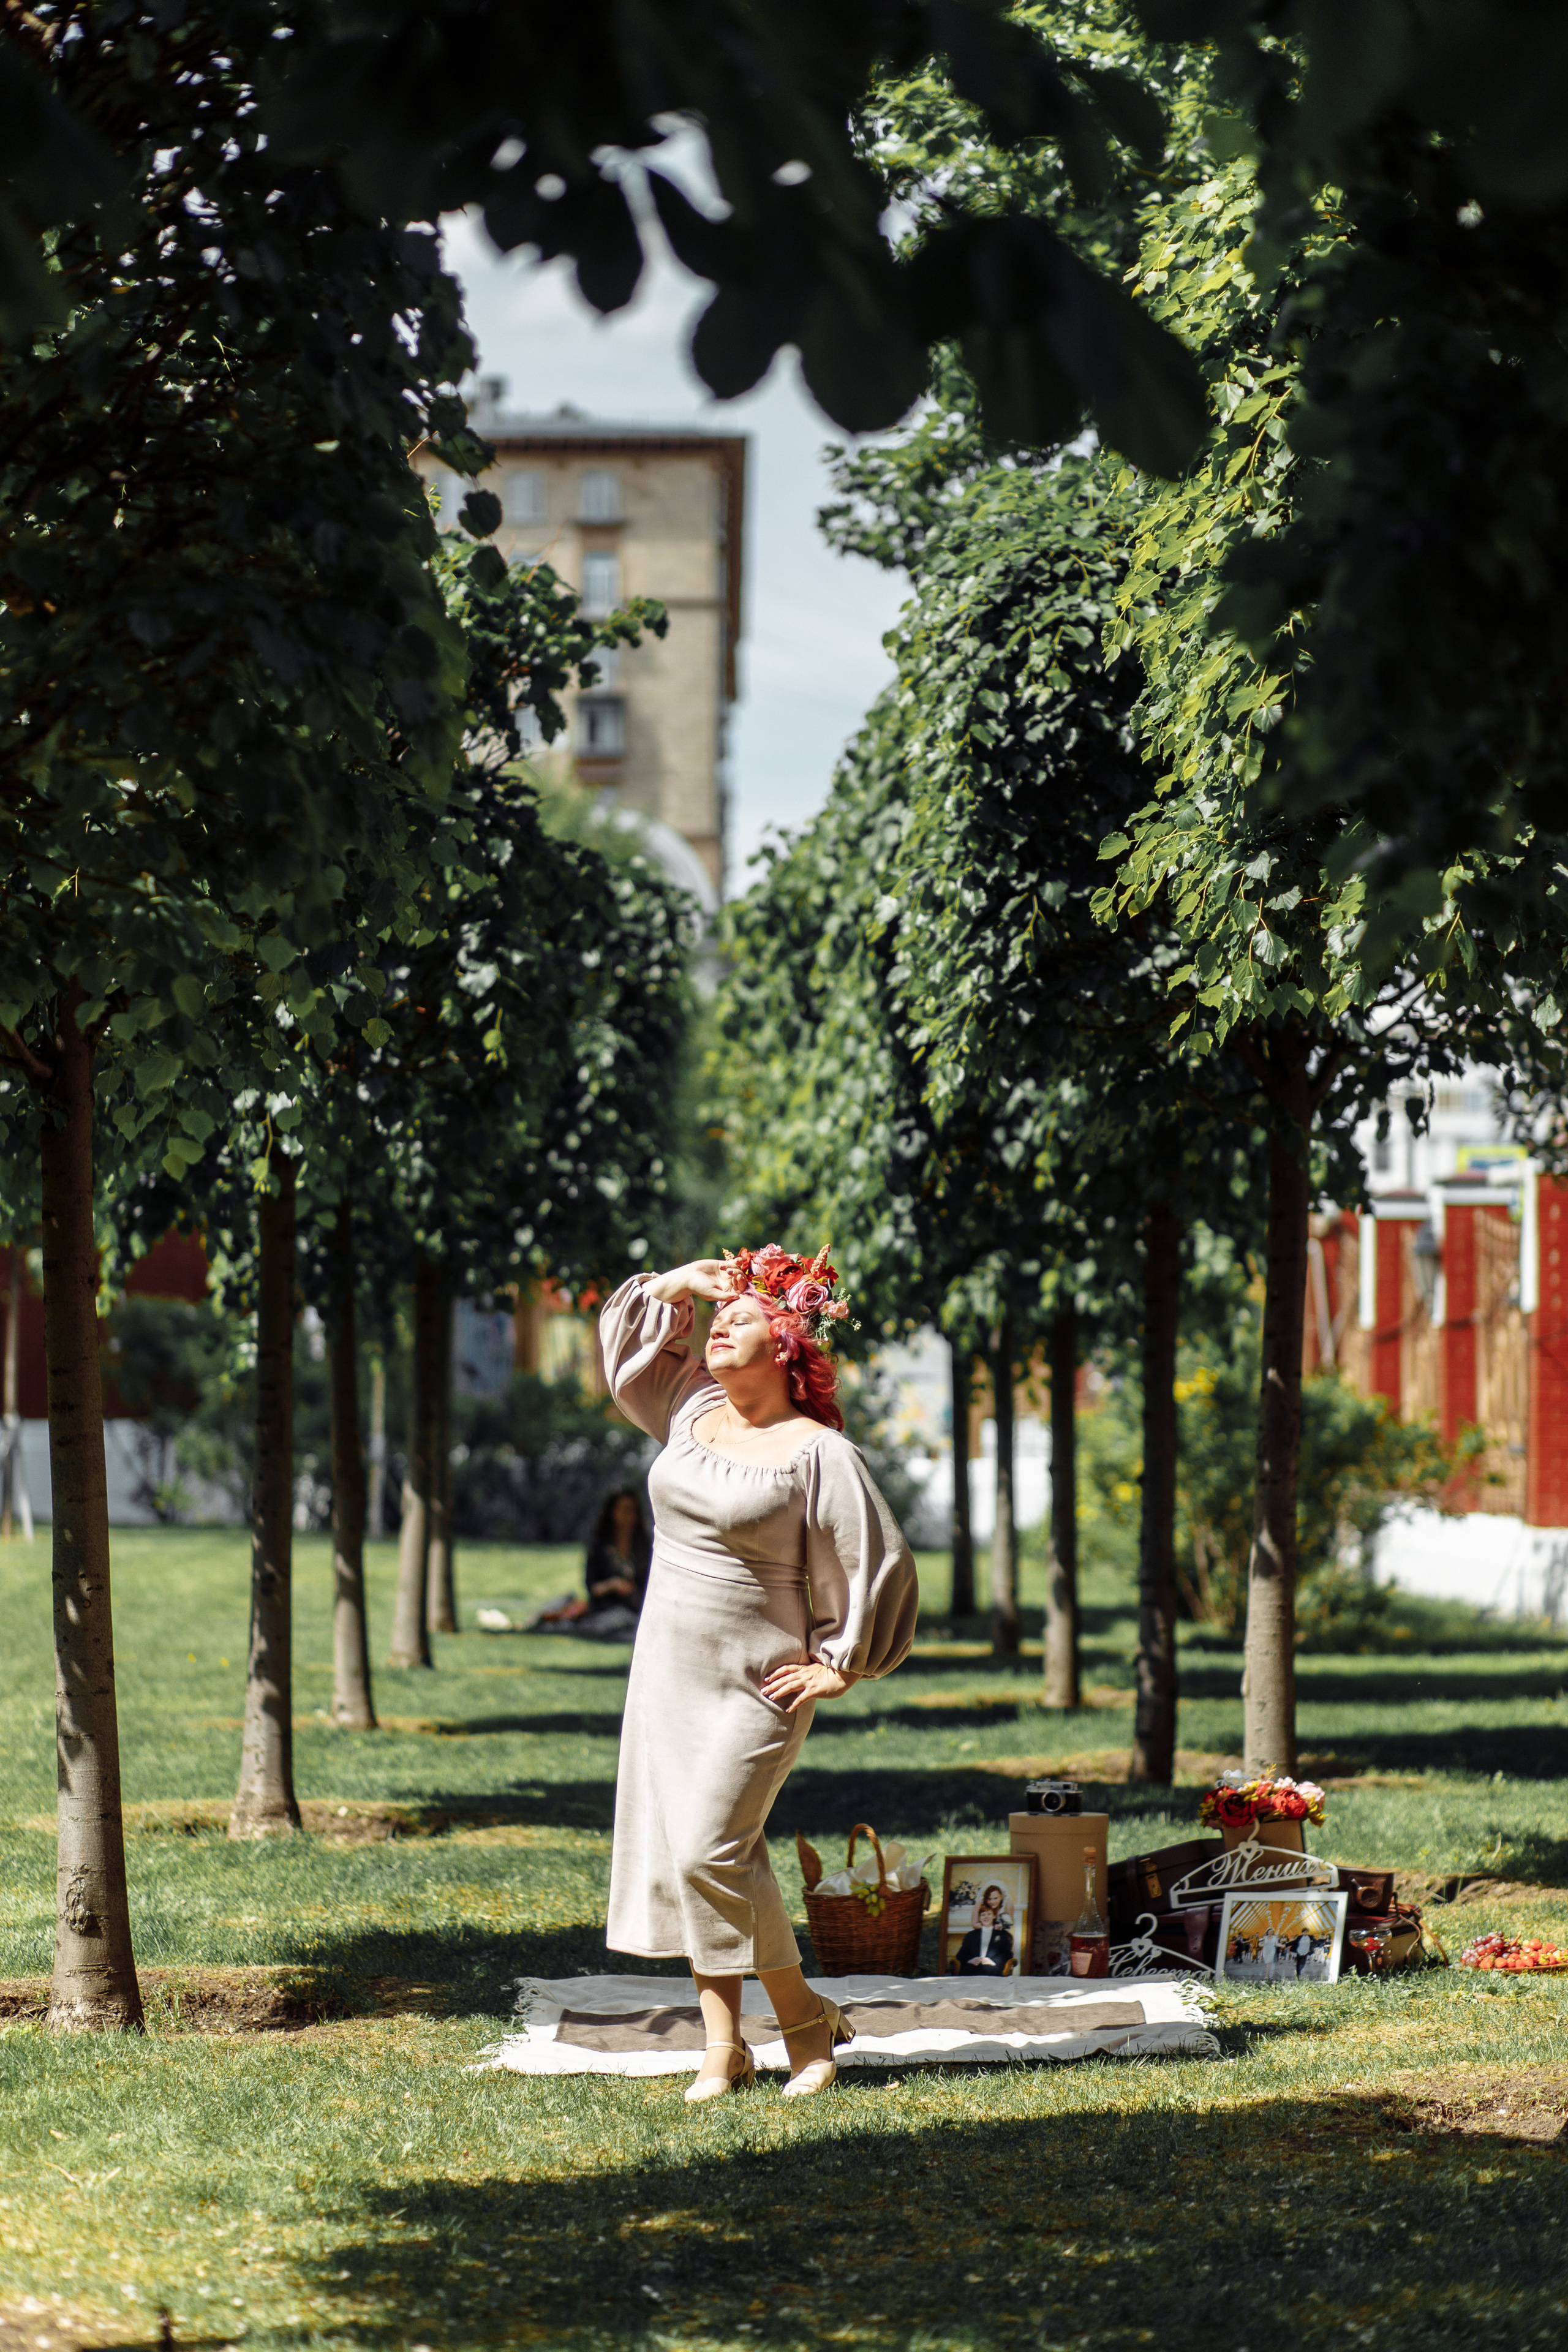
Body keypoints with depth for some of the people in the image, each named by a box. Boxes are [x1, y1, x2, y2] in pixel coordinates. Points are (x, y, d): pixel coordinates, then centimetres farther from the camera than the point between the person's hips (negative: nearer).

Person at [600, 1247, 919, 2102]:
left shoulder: (815, 1452, -11)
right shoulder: (693, 1410, 8)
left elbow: (880, 1561, -8)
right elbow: (625, 1347, 23)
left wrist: (841, 1666, -5)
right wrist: (674, 1286, 9)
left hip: (755, 1683, -7)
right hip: (669, 1670, 7)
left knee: (711, 1853, -15)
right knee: (677, 1854, 4)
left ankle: (807, 2021, 2)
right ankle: (723, 2047, 9)